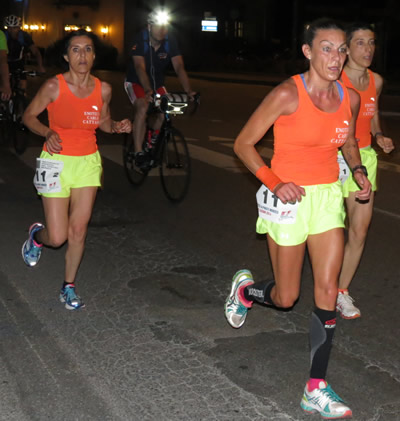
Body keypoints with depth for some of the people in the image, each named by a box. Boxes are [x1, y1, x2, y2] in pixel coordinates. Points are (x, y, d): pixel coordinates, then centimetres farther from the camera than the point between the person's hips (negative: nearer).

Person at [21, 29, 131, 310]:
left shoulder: (103, 89, -2)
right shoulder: (54, 86, -13)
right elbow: (29, 116, -2)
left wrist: (117, 127, -8)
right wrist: (47, 132, -21)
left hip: (88, 161, 3)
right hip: (57, 161, -3)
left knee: (78, 230, 3)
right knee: (57, 237, -3)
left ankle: (69, 287, 22)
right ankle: (37, 236, 35)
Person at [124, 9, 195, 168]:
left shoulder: (170, 41, -16)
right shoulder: (140, 40, -25)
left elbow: (179, 67, -23)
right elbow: (140, 68, -37)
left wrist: (188, 90, -38)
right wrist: (148, 90, -53)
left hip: (157, 82, 4)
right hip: (136, 82, -4)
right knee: (142, 108, -29)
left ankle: (153, 143, 14)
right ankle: (138, 153, -22)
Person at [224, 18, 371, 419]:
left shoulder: (349, 98, 1)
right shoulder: (288, 94, -16)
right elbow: (243, 143, -11)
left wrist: (358, 171, 2)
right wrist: (274, 183, -21)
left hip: (329, 196, 5)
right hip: (289, 198, -4)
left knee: (328, 291, -1)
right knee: (286, 297, 5)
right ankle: (245, 288, 41)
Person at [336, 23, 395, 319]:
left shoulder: (376, 81, 6)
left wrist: (379, 136, 2)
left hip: (364, 159, 6)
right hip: (335, 160, -5)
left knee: (360, 232, 5)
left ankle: (343, 290, 21)